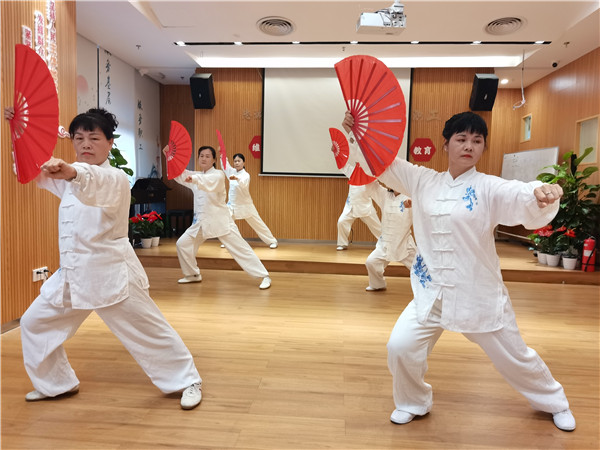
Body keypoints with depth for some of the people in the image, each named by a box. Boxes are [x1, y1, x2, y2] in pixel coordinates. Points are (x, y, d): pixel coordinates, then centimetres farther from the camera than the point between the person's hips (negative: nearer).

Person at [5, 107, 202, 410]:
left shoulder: (116, 179, -14)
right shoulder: (72, 178, 11)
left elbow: (94, 180, -37)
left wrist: (70, 172, -59)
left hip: (111, 273, -7)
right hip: (73, 273, 8)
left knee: (150, 332, -2)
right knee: (34, 323, 14)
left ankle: (187, 381, 16)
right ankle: (56, 383, 34)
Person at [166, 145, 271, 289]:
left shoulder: (218, 175, -10)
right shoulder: (197, 175, 12)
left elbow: (208, 182, -32)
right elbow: (179, 174, 13)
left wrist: (193, 179, -51)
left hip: (220, 220, -7)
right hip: (201, 221, 7)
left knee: (240, 248, -9)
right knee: (183, 244, 5)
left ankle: (264, 276, -4)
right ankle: (193, 275, 24)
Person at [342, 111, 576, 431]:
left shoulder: (490, 188, -10)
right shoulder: (423, 181, 0)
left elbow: (523, 199, -28)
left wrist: (542, 193, -51)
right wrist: (355, 133, -13)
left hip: (479, 294, -2)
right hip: (432, 293, 3)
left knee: (515, 358, 15)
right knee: (400, 347, -7)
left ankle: (555, 402, 48)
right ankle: (414, 402, 25)